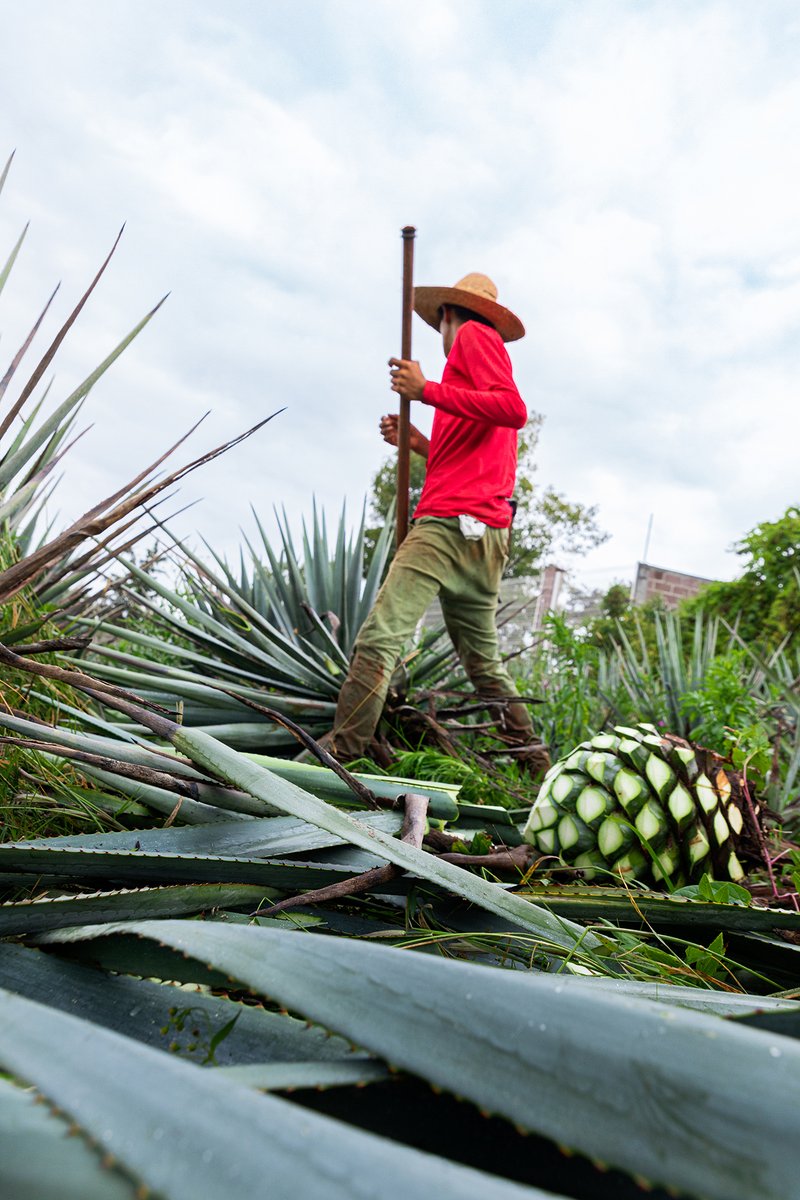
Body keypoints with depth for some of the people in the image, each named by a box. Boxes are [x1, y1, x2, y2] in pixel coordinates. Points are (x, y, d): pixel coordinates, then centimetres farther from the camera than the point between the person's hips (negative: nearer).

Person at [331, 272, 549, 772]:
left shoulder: (473, 336, 6)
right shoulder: (493, 352, 31)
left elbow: (514, 409, -14)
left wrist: (427, 390, -12)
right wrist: (421, 443, 22)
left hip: (452, 519, -10)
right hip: (488, 530, 10)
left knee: (380, 637, -17)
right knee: (484, 663, 14)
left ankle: (338, 758, -22)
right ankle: (537, 766, 18)